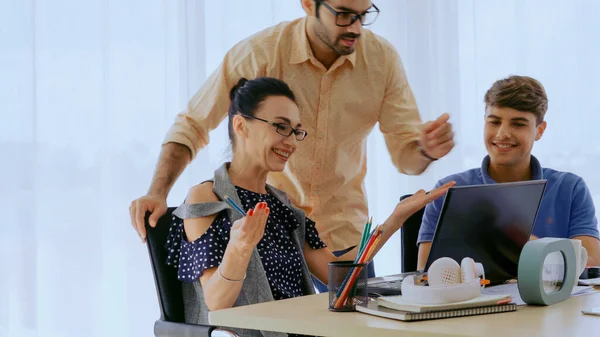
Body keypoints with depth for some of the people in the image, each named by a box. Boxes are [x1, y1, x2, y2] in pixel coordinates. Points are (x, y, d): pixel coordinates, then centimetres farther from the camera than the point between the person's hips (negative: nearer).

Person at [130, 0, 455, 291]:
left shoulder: (382, 57, -10)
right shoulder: (259, 52, -18)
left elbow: (405, 151, -7)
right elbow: (191, 125, -11)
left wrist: (426, 150, -31)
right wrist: (157, 193, -25)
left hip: (344, 232, 2)